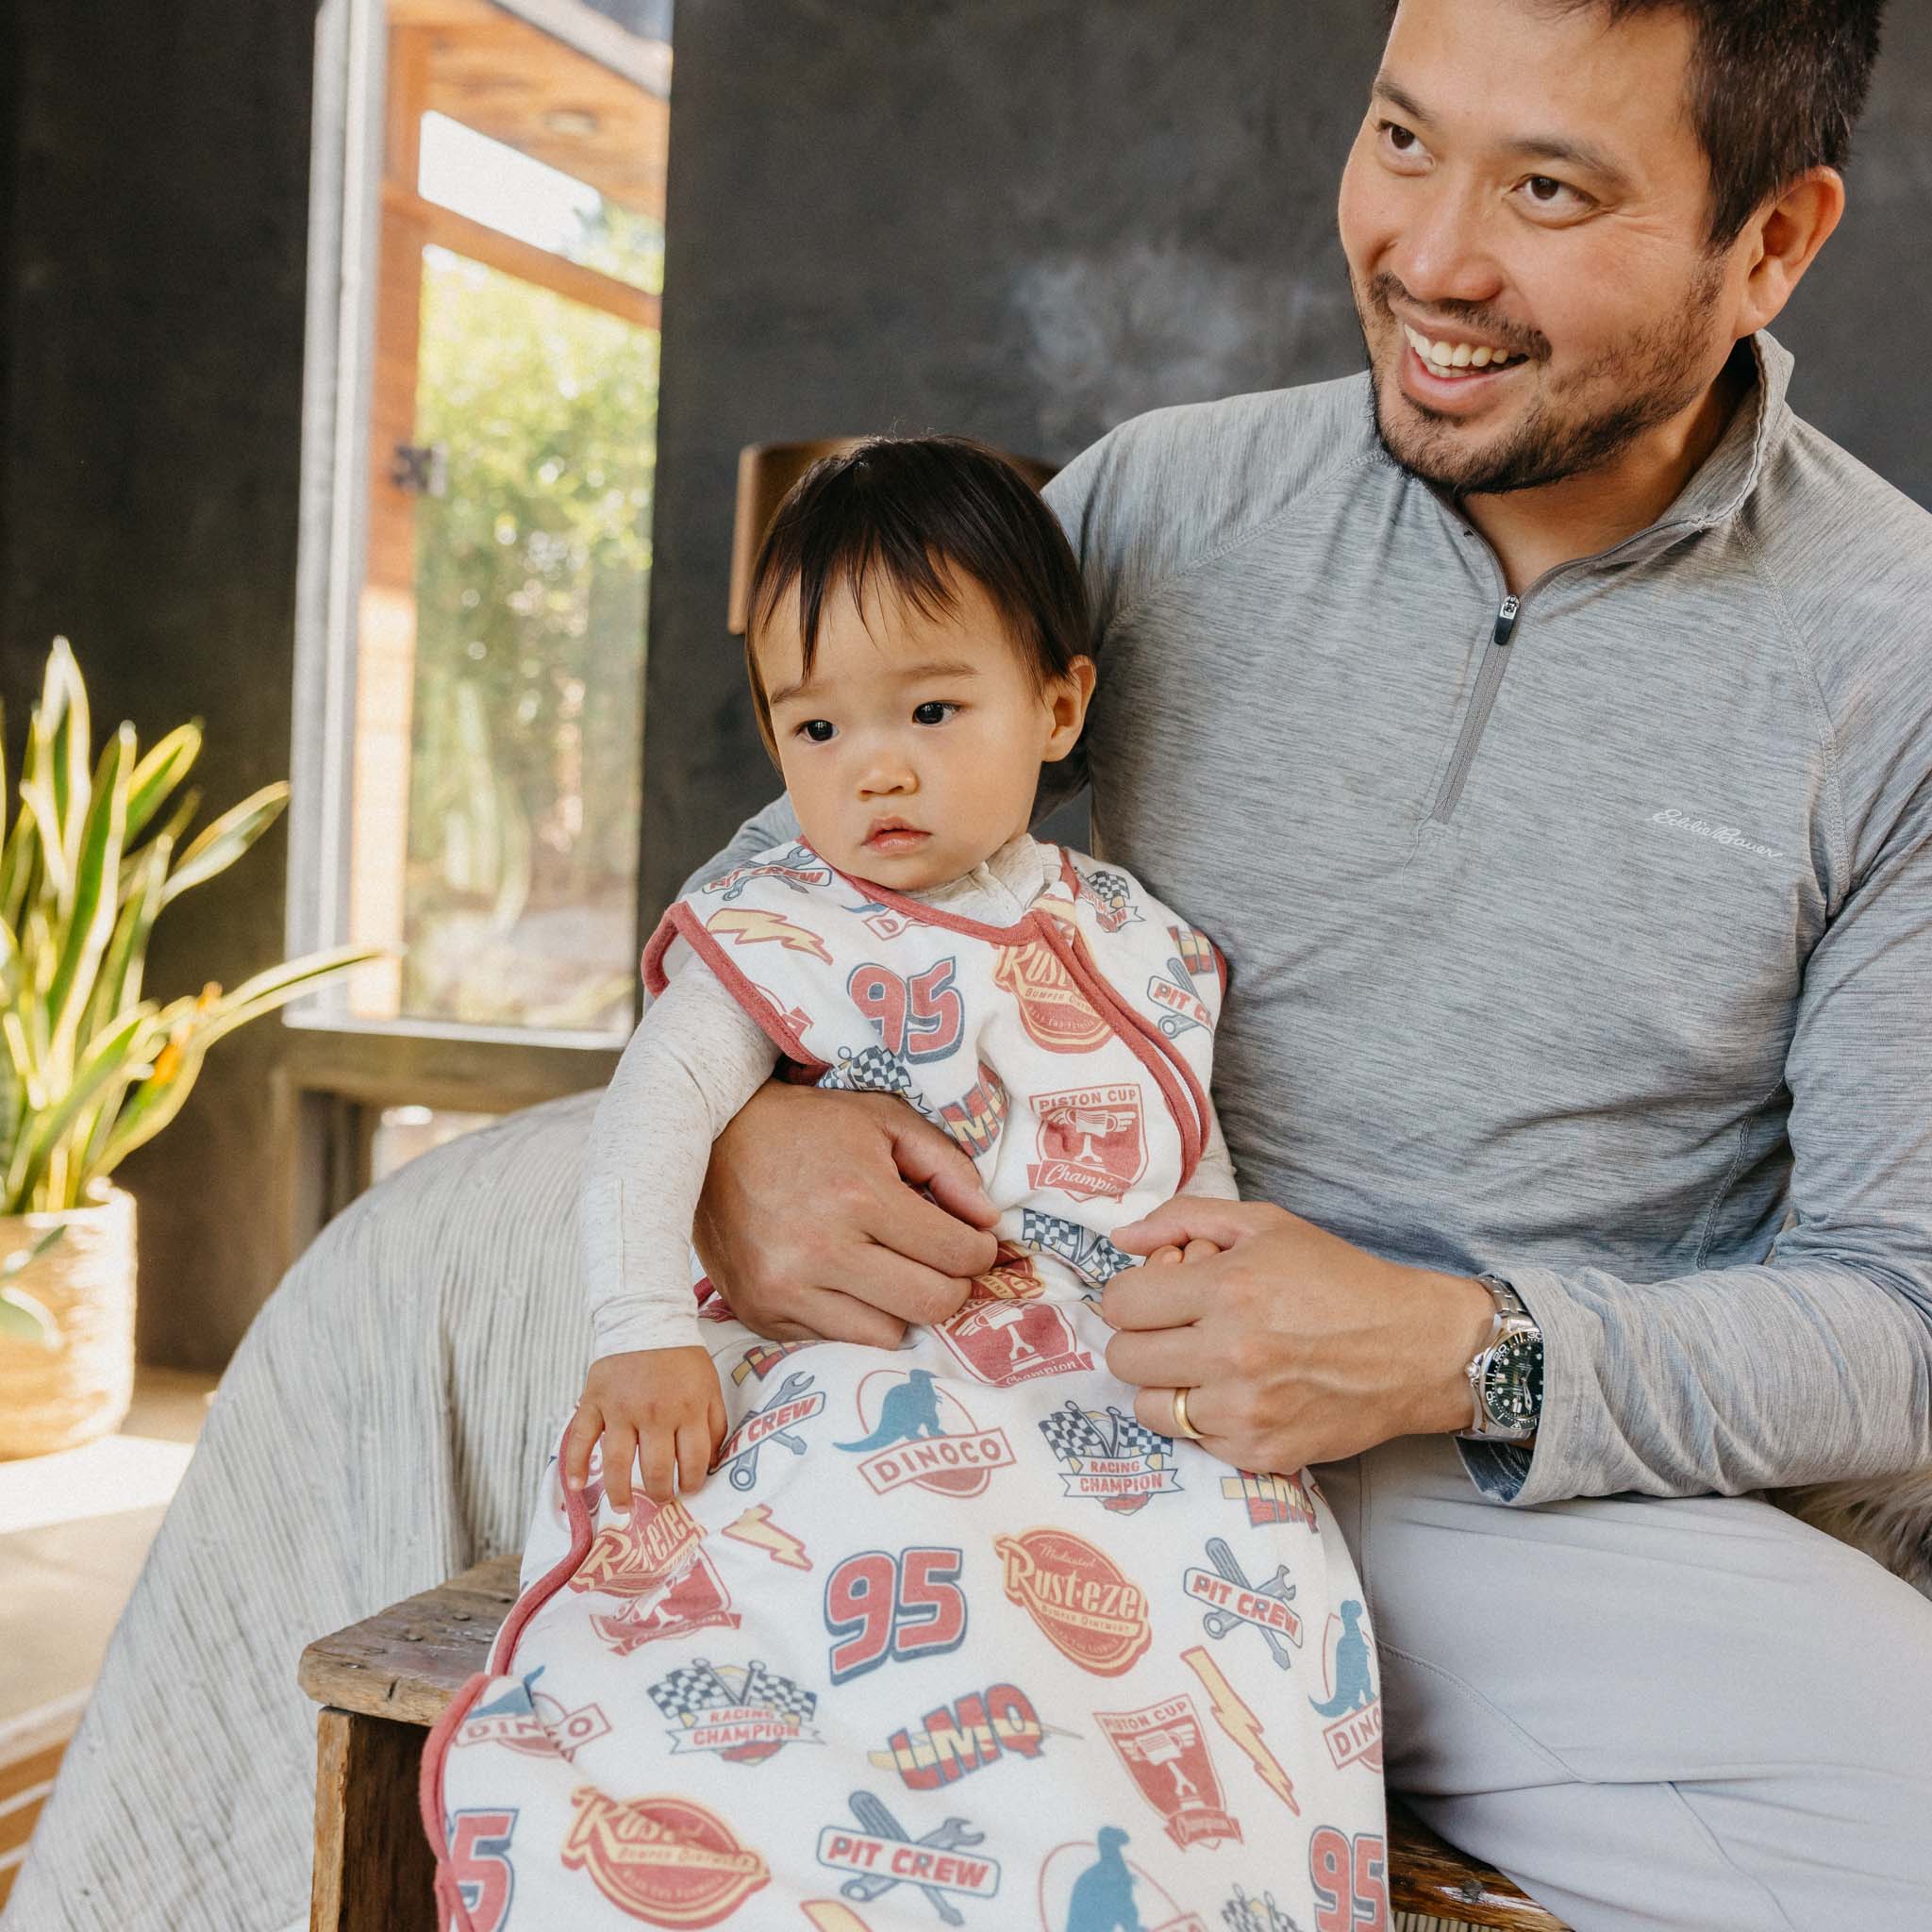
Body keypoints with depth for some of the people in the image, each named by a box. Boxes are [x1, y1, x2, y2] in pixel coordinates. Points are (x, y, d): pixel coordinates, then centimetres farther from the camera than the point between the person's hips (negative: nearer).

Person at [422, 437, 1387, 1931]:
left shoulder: (1133, 942, 13)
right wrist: (644, 1332, -22)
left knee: (1259, 1578, -22)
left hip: (1113, 1401, 3)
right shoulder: (780, 934, 2)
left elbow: (1194, 1159, 21)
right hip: (853, 1391, -3)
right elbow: (657, 1111, -9)